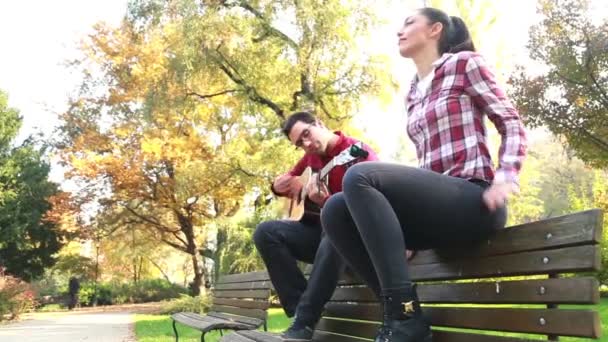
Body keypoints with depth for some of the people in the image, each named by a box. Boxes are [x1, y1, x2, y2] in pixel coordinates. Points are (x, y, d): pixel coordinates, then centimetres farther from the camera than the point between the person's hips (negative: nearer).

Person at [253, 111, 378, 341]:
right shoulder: (312, 156, 8)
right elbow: (290, 178, 26)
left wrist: (326, 202, -42)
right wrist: (279, 186, 1)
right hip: (320, 229, 7)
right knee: (266, 232, -13)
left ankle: (305, 322, -33)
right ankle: (300, 309, -19)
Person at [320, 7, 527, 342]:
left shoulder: (463, 63, 5)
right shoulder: (413, 95, 23)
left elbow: (512, 124, 2)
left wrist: (505, 179, -15)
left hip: (471, 199, -6)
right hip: (434, 203, 6)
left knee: (359, 176, -28)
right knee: (335, 210, -13)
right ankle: (397, 310, -11)